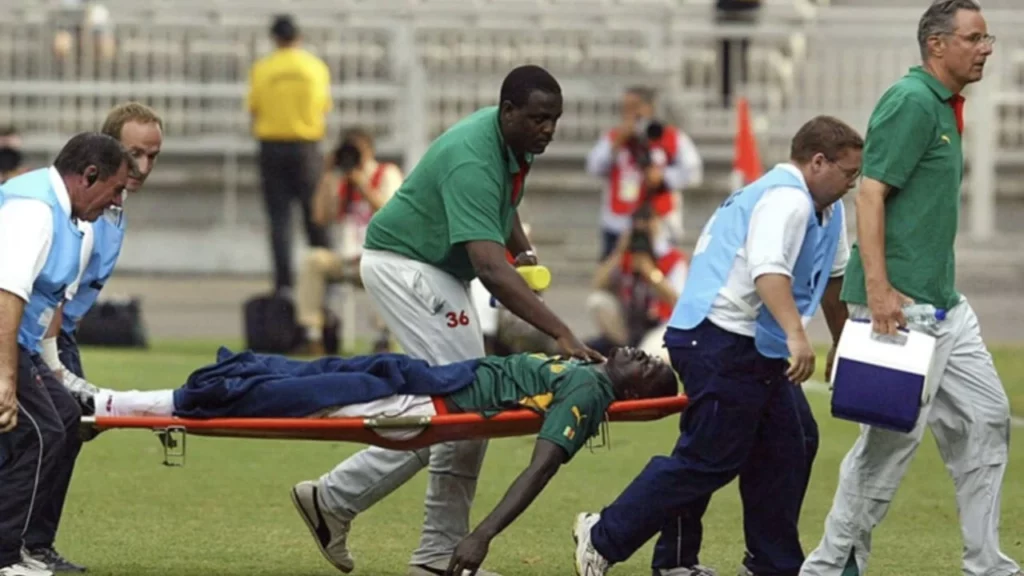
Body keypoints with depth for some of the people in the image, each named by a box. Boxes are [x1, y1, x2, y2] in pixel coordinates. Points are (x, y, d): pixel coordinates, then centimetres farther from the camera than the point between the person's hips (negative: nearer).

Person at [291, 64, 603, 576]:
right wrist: (561, 335, -48)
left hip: (440, 272, 10)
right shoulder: (473, 161, -31)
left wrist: (522, 248, 4)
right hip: (403, 264, -10)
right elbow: (491, 268, -41)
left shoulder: (514, 143, -1)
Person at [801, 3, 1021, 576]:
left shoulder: (944, 107, 15)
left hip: (945, 303, 10)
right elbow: (871, 193, -20)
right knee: (893, 437, -7)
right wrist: (878, 288, -26)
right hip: (901, 305, -10)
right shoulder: (912, 102, -13)